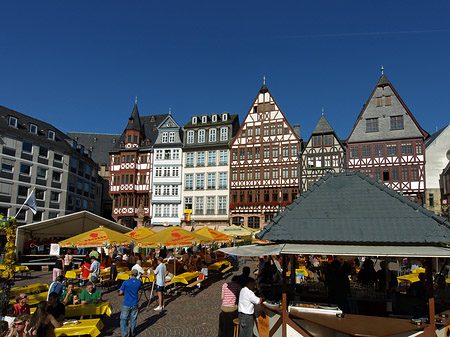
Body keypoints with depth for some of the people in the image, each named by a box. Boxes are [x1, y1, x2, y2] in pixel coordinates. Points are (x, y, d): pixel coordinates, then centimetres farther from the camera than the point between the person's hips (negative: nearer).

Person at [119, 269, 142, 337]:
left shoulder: (126, 282, -13)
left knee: (124, 319, 8)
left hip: (126, 304, -3)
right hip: (135, 304, 3)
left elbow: (120, 292, -7)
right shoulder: (139, 282, -5)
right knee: (133, 319, 14)